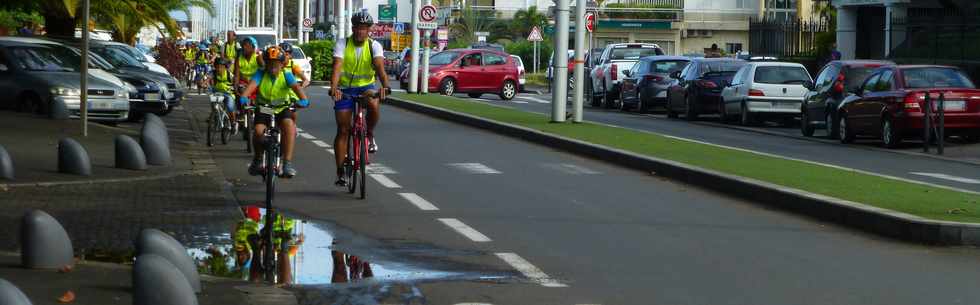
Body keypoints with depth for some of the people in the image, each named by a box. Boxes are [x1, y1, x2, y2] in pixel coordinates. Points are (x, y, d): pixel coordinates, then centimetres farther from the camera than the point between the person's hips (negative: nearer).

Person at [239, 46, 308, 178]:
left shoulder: (286, 75, -11)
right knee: (258, 130, -23)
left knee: (289, 125, -29)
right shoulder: (261, 74, -11)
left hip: (282, 109, -1)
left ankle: (287, 163, -28)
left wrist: (303, 100, -49)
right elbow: (251, 85, -28)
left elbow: (296, 86, -28)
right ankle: (257, 159, 8)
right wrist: (243, 98, -48)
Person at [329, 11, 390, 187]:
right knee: (343, 130, -3)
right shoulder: (342, 44, -11)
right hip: (345, 88, 0)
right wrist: (334, 87, -43)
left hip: (366, 86, 0)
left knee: (374, 106, -35)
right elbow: (337, 67, -25)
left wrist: (385, 86, -44)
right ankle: (340, 172, 4)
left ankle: (370, 135, -4)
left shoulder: (374, 46, -9)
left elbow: (380, 66, -25)